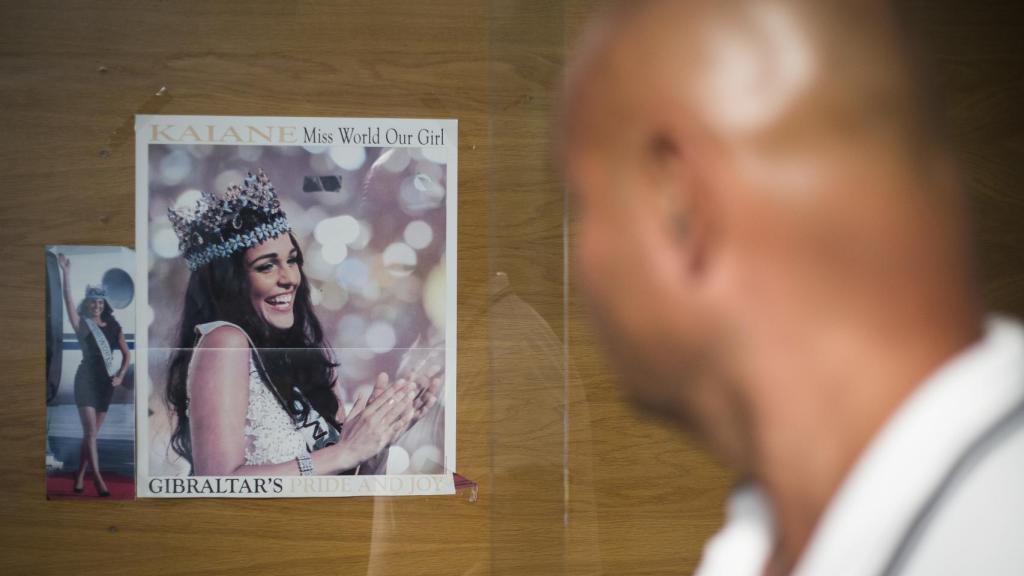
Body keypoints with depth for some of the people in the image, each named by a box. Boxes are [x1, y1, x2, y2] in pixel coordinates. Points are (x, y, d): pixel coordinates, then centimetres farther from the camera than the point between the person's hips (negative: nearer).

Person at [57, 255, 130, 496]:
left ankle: (80, 476, 15)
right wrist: (66, 272, -22)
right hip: (86, 379, -4)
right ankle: (97, 477, -17)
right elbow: (68, 300, -13)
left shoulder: (113, 327, 9)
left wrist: (120, 375, -3)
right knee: (90, 431, -13)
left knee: (92, 433, 8)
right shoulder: (82, 323, -1)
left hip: (106, 382, 4)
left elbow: (126, 354, 12)